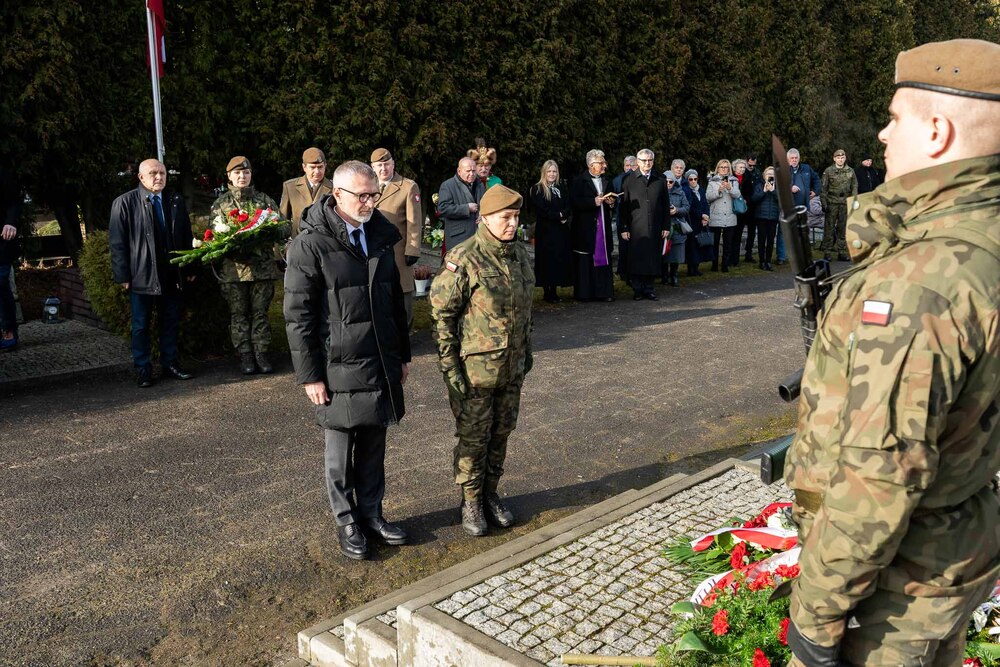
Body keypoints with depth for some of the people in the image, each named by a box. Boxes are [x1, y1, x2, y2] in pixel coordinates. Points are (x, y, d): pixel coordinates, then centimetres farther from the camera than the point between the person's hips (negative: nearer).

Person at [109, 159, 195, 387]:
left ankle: (170, 363, 22)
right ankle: (142, 370, 14)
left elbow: (186, 237, 12)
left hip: (172, 275, 4)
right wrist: (122, 276, -10)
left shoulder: (176, 201, 9)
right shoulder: (124, 203, -3)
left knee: (171, 322, 10)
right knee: (141, 325, 5)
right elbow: (117, 242, -5)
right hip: (142, 275, -4)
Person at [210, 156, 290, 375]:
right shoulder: (220, 204, 9)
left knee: (260, 312, 5)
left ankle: (261, 354, 12)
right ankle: (245, 356, 12)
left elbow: (285, 226, 6)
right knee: (239, 313, 4)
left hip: (262, 265, 0)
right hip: (233, 267, 0)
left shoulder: (264, 200, 10)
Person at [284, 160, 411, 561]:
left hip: (382, 364, 5)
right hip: (339, 369, -5)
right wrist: (309, 375, -12)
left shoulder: (381, 236, 8)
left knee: (373, 446, 14)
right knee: (340, 452, 9)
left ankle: (371, 514, 30)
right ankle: (346, 523, 25)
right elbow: (298, 316, -11)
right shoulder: (311, 245, -11)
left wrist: (402, 355, 16)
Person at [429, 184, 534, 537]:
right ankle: (471, 501, 25)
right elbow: (441, 311, -14)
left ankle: (491, 493, 35)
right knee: (473, 438, 8)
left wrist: (527, 350, 17)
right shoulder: (464, 259, -17)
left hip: (512, 368, 6)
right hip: (475, 368, -6)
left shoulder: (520, 254, 4)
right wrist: (449, 365, -15)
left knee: (501, 433, 17)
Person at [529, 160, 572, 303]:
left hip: (561, 231, 5)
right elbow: (541, 210, -10)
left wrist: (562, 215, -14)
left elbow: (568, 208, 7)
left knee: (560, 259, 2)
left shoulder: (561, 189, 16)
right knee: (547, 260, -5)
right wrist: (559, 215, -9)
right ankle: (547, 291, 0)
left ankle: (553, 290, 8)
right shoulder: (537, 189, -1)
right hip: (545, 231, -5)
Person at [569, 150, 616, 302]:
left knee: (603, 258, 3)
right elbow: (574, 203, -13)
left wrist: (611, 202, 1)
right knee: (585, 261, -3)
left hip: (603, 227, 5)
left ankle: (603, 292, 7)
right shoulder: (578, 182, -4)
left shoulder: (606, 181, 16)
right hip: (585, 228, -5)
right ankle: (583, 293, 3)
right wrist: (594, 201, -20)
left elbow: (611, 201, 25)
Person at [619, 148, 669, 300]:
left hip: (655, 228, 2)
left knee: (653, 259, 4)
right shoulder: (629, 181, 2)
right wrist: (623, 228, -4)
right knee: (636, 259, -1)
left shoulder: (660, 180, 8)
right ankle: (637, 289, 9)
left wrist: (666, 226, 5)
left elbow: (666, 205, 10)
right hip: (636, 229, -2)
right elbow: (623, 206, 1)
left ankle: (648, 288, 14)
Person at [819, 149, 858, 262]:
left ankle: (842, 252, 12)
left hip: (845, 203, 3)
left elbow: (854, 187, 13)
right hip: (832, 203, -3)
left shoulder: (850, 171, 9)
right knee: (829, 227, -3)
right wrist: (824, 203, -7)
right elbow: (823, 188, 0)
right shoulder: (828, 171, 1)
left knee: (843, 228, 6)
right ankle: (827, 251, 1)